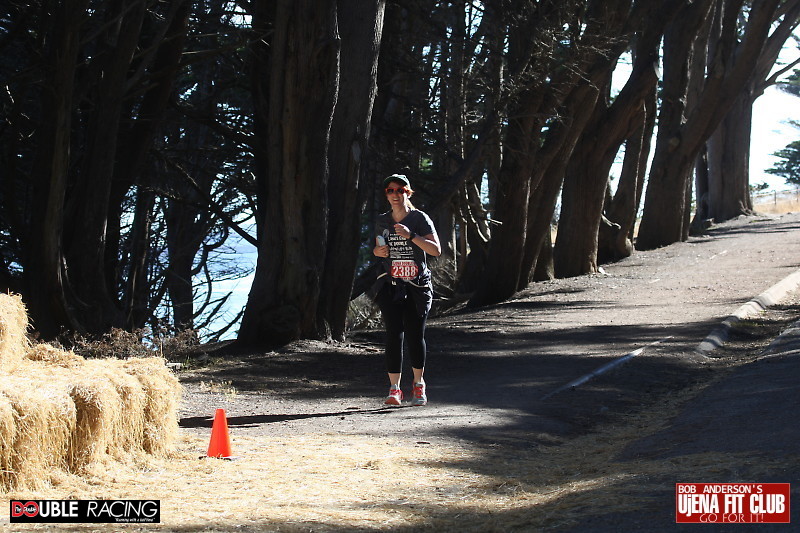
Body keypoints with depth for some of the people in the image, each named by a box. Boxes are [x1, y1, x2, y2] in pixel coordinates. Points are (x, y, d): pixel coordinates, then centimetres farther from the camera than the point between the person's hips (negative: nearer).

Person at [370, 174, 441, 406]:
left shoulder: (419, 218, -2)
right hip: (391, 286, 2)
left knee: (415, 336, 2)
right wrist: (378, 251, 0)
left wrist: (411, 236, -23)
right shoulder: (382, 221, 9)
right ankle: (394, 389, -9)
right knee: (394, 335, -9)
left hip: (417, 287, -2)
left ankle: (419, 386, 21)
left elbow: (436, 249, -11)